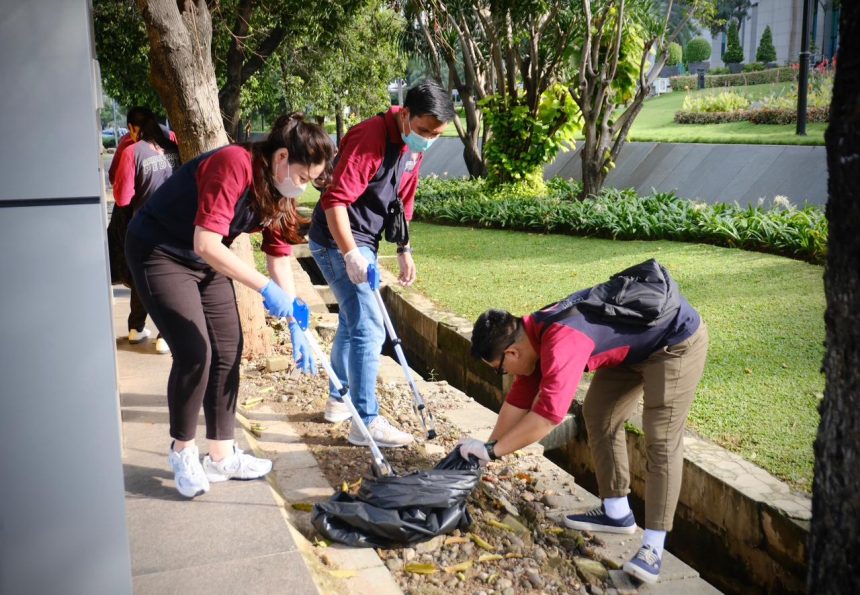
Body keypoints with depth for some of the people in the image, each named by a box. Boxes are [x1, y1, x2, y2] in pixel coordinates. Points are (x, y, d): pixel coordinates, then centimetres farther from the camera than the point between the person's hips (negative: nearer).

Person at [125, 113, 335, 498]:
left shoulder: (280, 194, -4)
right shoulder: (234, 166, -30)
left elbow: (279, 260, -1)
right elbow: (206, 244, -36)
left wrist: (295, 327, -5)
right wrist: (266, 288, -38)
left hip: (207, 261, 8)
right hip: (158, 252, -8)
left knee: (228, 351, 4)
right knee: (194, 352, -14)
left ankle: (221, 456, 15)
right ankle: (183, 452, 8)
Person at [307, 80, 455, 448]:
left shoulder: (414, 146, 6)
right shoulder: (370, 137, -23)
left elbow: (402, 201, 17)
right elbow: (335, 200, -28)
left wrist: (404, 249, 15)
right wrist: (351, 255, -32)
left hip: (363, 242, 10)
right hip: (339, 241, -10)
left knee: (352, 321, 18)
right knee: (369, 328, -11)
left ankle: (338, 401, 34)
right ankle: (366, 423, -4)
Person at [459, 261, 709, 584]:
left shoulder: (561, 342, -35)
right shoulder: (533, 334, -4)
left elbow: (547, 416, -37)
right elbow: (518, 401, 4)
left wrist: (491, 450, -28)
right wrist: (486, 448, 4)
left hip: (678, 340, -10)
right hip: (635, 344, 10)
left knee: (661, 439, -12)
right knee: (597, 414, 10)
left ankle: (653, 545, -6)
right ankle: (616, 512, 19)